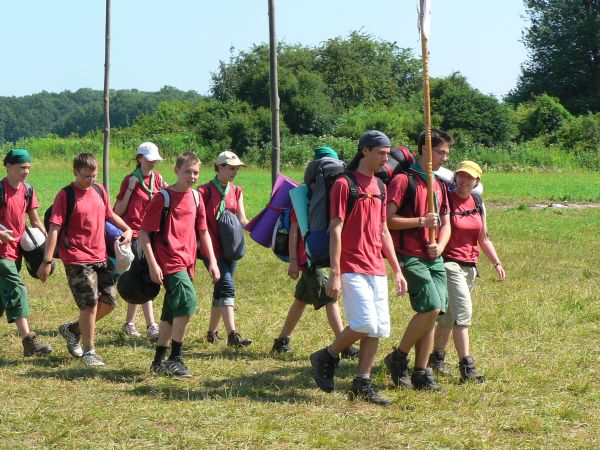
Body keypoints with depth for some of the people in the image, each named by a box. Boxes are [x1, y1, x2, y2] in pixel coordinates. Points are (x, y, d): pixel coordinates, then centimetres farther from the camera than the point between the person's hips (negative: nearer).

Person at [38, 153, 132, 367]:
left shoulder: (99, 190, 9)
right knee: (90, 303, -9)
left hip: (101, 257, 7)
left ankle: (72, 330, 27)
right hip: (77, 259, -7)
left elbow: (110, 214, 26)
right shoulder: (66, 196, -10)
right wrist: (47, 261, -19)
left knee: (108, 302, 7)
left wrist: (127, 229, 8)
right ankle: (89, 351, 5)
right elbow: (54, 229, -13)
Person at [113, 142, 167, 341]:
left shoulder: (157, 178, 8)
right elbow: (118, 211, -9)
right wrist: (130, 189, -17)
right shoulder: (131, 180, -8)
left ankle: (129, 323, 22)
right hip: (133, 234, -6)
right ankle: (151, 327, -17)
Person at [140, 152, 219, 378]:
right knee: (188, 300, -23)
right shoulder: (163, 198, -9)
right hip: (169, 262, -7)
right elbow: (144, 233, -10)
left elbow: (203, 232, 20)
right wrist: (153, 264, -15)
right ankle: (175, 359, -16)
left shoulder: (196, 198, 11)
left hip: (187, 263, 7)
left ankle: (159, 361, 22)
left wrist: (212, 261, 13)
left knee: (171, 312, 13)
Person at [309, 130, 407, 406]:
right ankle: (326, 357, 5)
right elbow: (336, 229, -11)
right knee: (365, 324, -17)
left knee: (380, 329, 3)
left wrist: (397, 270, 17)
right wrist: (335, 274, -16)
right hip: (352, 268, -8)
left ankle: (362, 385, 10)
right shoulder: (344, 184, -7)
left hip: (377, 269, 8)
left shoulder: (380, 187, 16)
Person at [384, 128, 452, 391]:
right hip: (410, 257, -7)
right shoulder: (404, 180, -7)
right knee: (431, 308, -17)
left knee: (431, 314, 4)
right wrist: (421, 222, -18)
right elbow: (388, 220, -12)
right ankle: (398, 358, -1)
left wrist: (440, 245, -1)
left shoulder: (439, 186, 17)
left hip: (434, 258, 7)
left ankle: (421, 374, 9)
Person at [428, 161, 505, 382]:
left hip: (470, 266, 7)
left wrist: (497, 263, 12)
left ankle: (437, 357, 31)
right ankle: (466, 366, -19)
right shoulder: (445, 200, -8)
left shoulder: (478, 206, 12)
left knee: (449, 315, 15)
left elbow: (484, 239, 18)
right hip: (449, 262, -7)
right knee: (462, 310, -17)